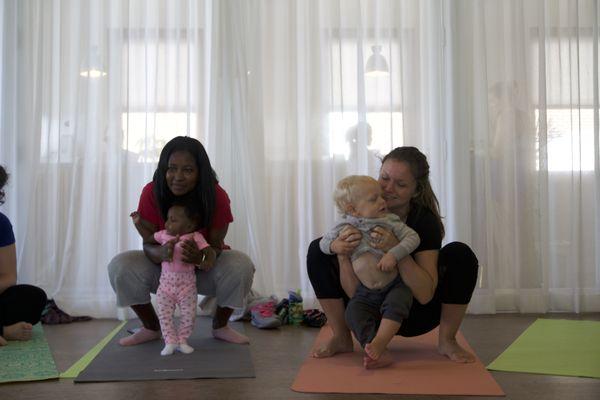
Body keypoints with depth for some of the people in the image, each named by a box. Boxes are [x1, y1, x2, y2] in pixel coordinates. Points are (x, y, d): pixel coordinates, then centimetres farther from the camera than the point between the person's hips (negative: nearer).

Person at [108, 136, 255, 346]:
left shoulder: (216, 196, -22)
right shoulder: (152, 193, -20)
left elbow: (216, 246, -22)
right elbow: (148, 244, -20)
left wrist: (201, 256, -48)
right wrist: (160, 253, -47)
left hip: (204, 268, -1)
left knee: (241, 265, -30)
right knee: (120, 266, -25)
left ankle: (220, 325, 0)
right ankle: (151, 327, 1)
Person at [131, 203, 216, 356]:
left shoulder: (195, 237, -8)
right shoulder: (163, 235, 4)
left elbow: (210, 252, -11)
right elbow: (148, 238, 21)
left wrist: (208, 262, -31)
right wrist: (138, 223, 13)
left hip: (187, 286, -3)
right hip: (165, 285, 3)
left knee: (188, 315, 1)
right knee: (165, 315, -1)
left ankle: (182, 341, 17)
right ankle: (170, 342, 9)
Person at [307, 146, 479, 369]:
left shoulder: (425, 220, -20)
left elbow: (425, 295, -28)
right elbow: (354, 292, -18)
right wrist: (341, 254, -37)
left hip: (415, 318, -2)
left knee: (460, 254, -26)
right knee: (318, 250, -15)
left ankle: (446, 340, -7)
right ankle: (342, 338, -2)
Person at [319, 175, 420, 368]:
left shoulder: (389, 221, -5)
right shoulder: (344, 228, -3)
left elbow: (412, 237, -9)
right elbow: (323, 243, 12)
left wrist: (393, 254, -23)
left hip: (395, 285, -1)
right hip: (366, 291, 1)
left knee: (396, 304, -31)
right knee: (354, 312, -21)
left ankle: (380, 341, -32)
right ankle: (379, 353, -26)